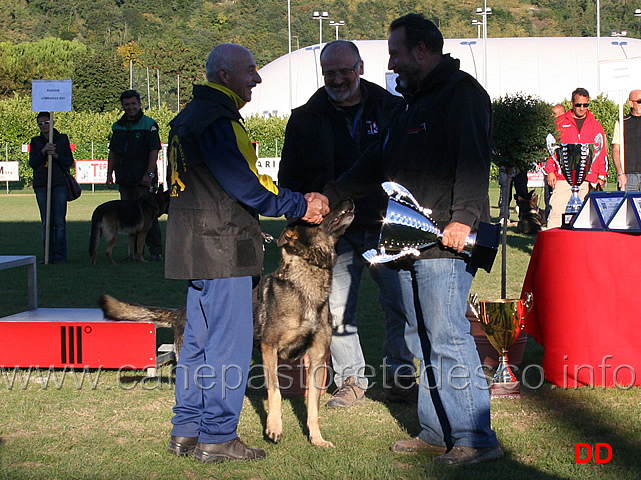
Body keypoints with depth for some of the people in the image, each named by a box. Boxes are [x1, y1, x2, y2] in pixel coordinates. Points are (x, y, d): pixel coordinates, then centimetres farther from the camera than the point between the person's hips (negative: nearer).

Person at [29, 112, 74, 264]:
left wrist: (56, 155, -13)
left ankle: (60, 256, -1)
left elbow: (69, 161, 4)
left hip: (59, 184, -1)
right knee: (46, 223, 2)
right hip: (41, 185, 2)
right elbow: (32, 163, 1)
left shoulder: (62, 139, 8)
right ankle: (49, 256, 6)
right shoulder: (35, 142, 11)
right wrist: (43, 152, -13)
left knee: (60, 222, -6)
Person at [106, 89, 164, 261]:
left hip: (143, 179, -6)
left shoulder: (149, 125, -3)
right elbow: (113, 152, 19)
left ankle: (155, 251, -3)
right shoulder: (118, 126, 14)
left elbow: (154, 151, -9)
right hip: (124, 179, 6)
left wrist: (149, 174, -16)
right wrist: (110, 173, 11)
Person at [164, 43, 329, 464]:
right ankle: (217, 438, 1)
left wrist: (296, 202, 8)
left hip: (196, 250, 10)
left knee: (199, 340, 15)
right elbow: (246, 186, -19)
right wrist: (302, 206, -8)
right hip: (222, 250, -10)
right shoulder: (217, 121, -16)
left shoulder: (190, 117, 17)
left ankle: (187, 432, 21)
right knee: (229, 343, -4)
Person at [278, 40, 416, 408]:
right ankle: (352, 381, 16)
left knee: (400, 304, 0)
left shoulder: (392, 109, 4)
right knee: (338, 311, 2)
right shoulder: (306, 119, 6)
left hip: (387, 228, -1)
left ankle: (401, 378, 15)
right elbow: (290, 179, 10)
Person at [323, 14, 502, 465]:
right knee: (421, 341, 10)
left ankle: (476, 438, -6)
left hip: (446, 242, -10)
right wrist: (329, 195, 28)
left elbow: (473, 159, -17)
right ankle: (436, 432, 17)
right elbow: (378, 163, 31)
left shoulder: (461, 92, -5)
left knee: (447, 338, -11)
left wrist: (463, 217, -26)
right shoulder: (412, 102, 25)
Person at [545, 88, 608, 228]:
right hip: (563, 178, -1)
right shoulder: (560, 123, 9)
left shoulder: (596, 125, 13)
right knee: (556, 212, -8)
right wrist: (550, 171, 1)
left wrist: (602, 175, 7)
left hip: (589, 179, 1)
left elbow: (602, 151, 14)